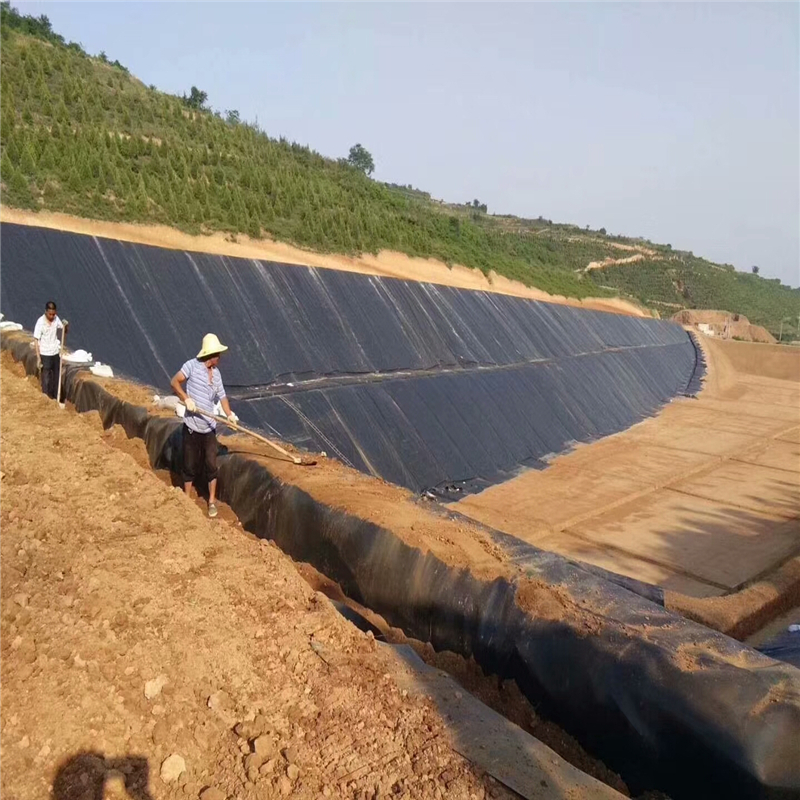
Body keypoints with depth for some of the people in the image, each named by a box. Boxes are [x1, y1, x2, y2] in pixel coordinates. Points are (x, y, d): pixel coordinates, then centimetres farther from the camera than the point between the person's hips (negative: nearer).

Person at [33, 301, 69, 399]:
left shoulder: (56, 319, -2)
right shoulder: (40, 322, -17)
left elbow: (65, 331, 10)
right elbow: (36, 340, -14)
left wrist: (66, 326, -15)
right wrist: (38, 358, -16)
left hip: (56, 353, 5)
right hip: (45, 355, -5)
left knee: (56, 378, 14)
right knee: (46, 379, 2)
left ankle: (56, 399, 25)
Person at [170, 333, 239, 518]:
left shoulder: (216, 373, 6)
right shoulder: (192, 365, -10)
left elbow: (222, 396, 10)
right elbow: (174, 382, -12)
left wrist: (230, 415, -5)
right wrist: (186, 399, -25)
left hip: (209, 429, 4)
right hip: (191, 427, -4)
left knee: (211, 466, 4)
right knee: (190, 466, 8)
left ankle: (212, 502, 17)